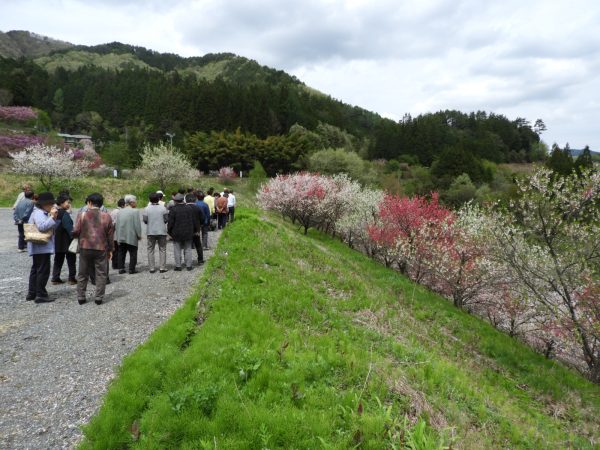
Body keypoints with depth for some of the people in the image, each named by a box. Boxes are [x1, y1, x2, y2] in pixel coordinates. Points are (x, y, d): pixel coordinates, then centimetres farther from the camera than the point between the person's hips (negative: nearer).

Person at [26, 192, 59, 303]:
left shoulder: (43, 213, 18)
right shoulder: (38, 213, -14)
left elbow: (52, 227, 18)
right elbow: (42, 227, -29)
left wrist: (54, 217, 3)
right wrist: (52, 217, -24)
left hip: (39, 247, 11)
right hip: (41, 247, -11)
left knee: (36, 269, 16)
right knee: (43, 270, -7)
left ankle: (32, 293, 25)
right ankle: (41, 295, -2)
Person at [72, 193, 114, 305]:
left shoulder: (82, 215, -3)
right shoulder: (106, 216, 0)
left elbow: (76, 232, -5)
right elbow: (110, 235, 2)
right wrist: (110, 249, 10)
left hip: (85, 248, 0)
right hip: (101, 249, 0)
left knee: (82, 274, 13)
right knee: (101, 274, 6)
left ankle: (80, 297, 18)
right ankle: (99, 298, 6)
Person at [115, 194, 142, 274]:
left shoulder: (120, 211, 6)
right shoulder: (135, 211, -13)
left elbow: (117, 225, 9)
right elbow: (137, 225, -14)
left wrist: (118, 236, 16)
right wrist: (139, 235, -3)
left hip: (121, 237, 6)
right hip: (131, 237, -5)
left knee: (121, 253, 14)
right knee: (133, 253, 4)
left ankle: (121, 268, 15)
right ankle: (131, 269, 5)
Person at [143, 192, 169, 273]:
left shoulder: (147, 209, -3)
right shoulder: (163, 208, -6)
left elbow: (145, 220, -4)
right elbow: (166, 219, -5)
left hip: (150, 232, 1)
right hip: (161, 231, -1)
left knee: (150, 250, 9)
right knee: (162, 249, 6)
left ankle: (152, 268, 7)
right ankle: (162, 267, 3)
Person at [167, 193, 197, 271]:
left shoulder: (173, 210, -10)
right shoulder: (189, 209, 3)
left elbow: (170, 222, -10)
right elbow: (193, 221, 8)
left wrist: (169, 231, 2)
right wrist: (195, 230, 18)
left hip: (177, 233, -3)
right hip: (188, 233, 3)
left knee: (177, 250, 4)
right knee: (188, 249, 8)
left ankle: (178, 266, 6)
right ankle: (189, 265, 9)